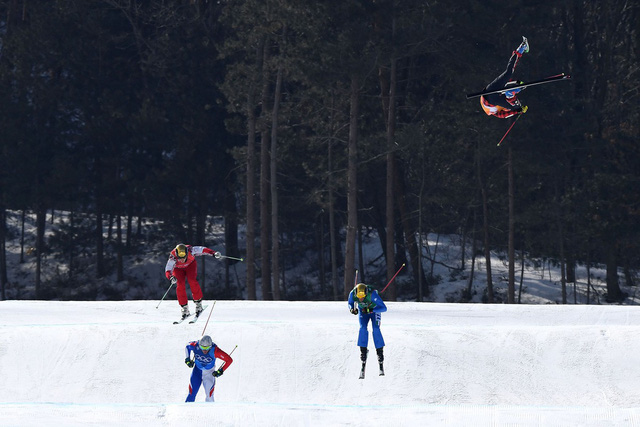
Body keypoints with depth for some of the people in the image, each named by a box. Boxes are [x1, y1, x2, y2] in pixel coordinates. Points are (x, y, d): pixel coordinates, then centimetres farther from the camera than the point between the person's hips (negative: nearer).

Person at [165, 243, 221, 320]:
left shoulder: (190, 250, -38)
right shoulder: (173, 257, -40)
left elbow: (202, 250, -28)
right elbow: (167, 271, -45)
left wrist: (214, 253, -39)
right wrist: (171, 278, -65)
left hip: (190, 264, 0)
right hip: (178, 269, 0)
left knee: (192, 280, -22)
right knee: (180, 285, -18)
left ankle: (198, 304, -12)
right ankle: (185, 309, -9)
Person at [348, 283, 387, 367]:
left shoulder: (372, 294, -40)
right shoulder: (352, 294, -30)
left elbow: (384, 308, -37)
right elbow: (350, 303, -7)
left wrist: (370, 310, -48)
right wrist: (352, 309, -31)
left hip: (375, 310, -2)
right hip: (362, 311, 2)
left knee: (376, 329, -17)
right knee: (363, 328, -18)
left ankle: (379, 352, -6)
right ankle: (363, 350, -4)